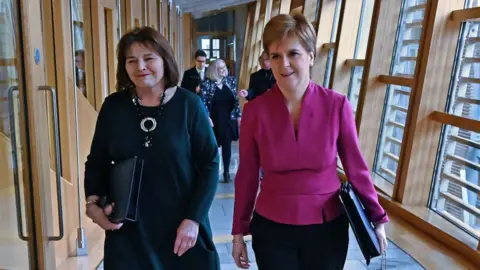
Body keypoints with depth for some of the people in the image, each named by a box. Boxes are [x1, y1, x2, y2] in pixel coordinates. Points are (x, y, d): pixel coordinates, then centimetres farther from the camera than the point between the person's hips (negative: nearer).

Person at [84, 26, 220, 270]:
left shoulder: (189, 104, -8)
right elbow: (96, 163, 9)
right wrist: (93, 203, -7)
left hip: (183, 228, -1)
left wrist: (194, 218, -11)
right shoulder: (113, 106, -1)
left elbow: (209, 164, -7)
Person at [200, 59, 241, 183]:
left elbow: (236, 99, 6)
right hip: (214, 121, -2)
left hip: (229, 120, 2)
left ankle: (226, 172, 15)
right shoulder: (206, 84, -6)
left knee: (227, 145, 5)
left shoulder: (231, 80, 4)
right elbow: (203, 102, -8)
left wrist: (238, 115, 3)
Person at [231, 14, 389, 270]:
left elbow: (355, 166, -2)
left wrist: (377, 217, 5)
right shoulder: (255, 111, -11)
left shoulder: (337, 105, -12)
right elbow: (247, 175, -3)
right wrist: (239, 231, 4)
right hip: (271, 228, 0)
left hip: (328, 227, 1)